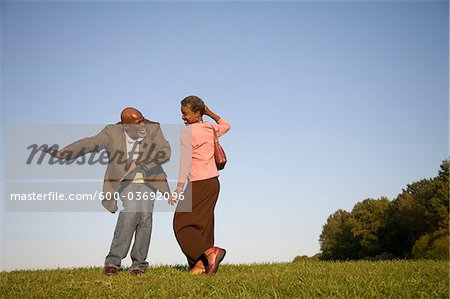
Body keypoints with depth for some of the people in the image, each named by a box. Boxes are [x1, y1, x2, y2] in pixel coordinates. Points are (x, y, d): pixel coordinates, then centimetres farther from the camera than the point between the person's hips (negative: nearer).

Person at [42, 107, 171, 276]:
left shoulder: (153, 129, -3)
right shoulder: (112, 132, -6)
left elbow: (165, 152, -14)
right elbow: (89, 143, -15)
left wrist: (139, 163, -26)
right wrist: (62, 153, -28)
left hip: (148, 182, 2)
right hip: (125, 182, -2)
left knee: (145, 215, -15)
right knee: (130, 211, -24)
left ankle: (139, 262, 2)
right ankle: (113, 260, -16)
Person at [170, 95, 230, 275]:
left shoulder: (187, 132, -11)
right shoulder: (211, 129, 10)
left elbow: (186, 161, -18)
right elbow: (225, 125, 33)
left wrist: (178, 188, -19)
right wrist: (209, 112, 28)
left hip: (199, 184, -8)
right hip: (213, 182, 8)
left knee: (182, 223, 0)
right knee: (202, 224, 9)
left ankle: (210, 252, -13)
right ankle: (200, 264, 5)